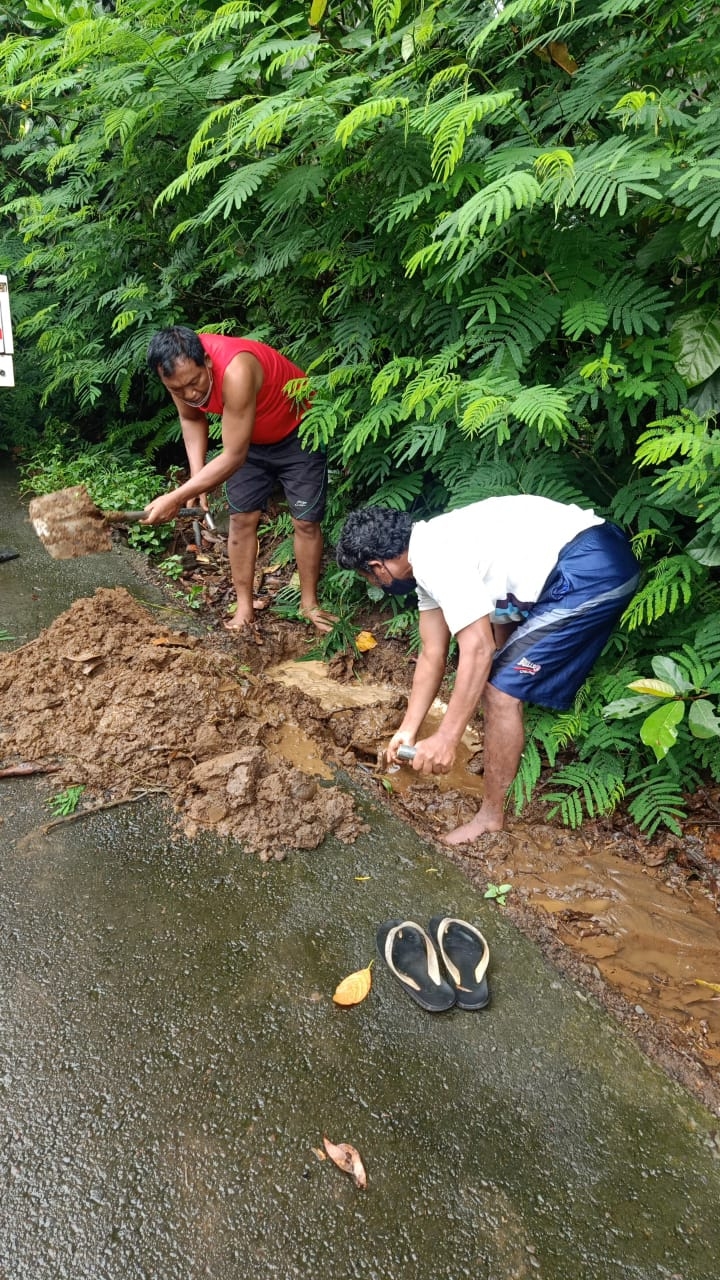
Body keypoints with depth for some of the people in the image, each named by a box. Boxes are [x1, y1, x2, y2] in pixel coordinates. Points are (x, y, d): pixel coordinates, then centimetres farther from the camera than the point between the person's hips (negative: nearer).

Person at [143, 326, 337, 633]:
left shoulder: (235, 372, -43)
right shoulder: (180, 370, -22)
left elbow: (233, 457, -40)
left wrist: (176, 498, -41)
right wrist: (196, 477, -16)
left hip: (298, 433, -5)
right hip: (248, 437, 5)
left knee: (306, 521, -2)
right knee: (242, 518, 0)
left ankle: (309, 603, 15)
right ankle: (244, 606, 9)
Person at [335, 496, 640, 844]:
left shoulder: (435, 557, -17)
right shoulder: (427, 555, 13)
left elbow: (478, 648, -20)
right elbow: (432, 654, 16)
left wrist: (445, 738, -15)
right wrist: (408, 729, 18)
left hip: (595, 568, -10)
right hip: (579, 563, 10)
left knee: (502, 689, -7)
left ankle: (491, 816, 8)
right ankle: (500, 754, 39)